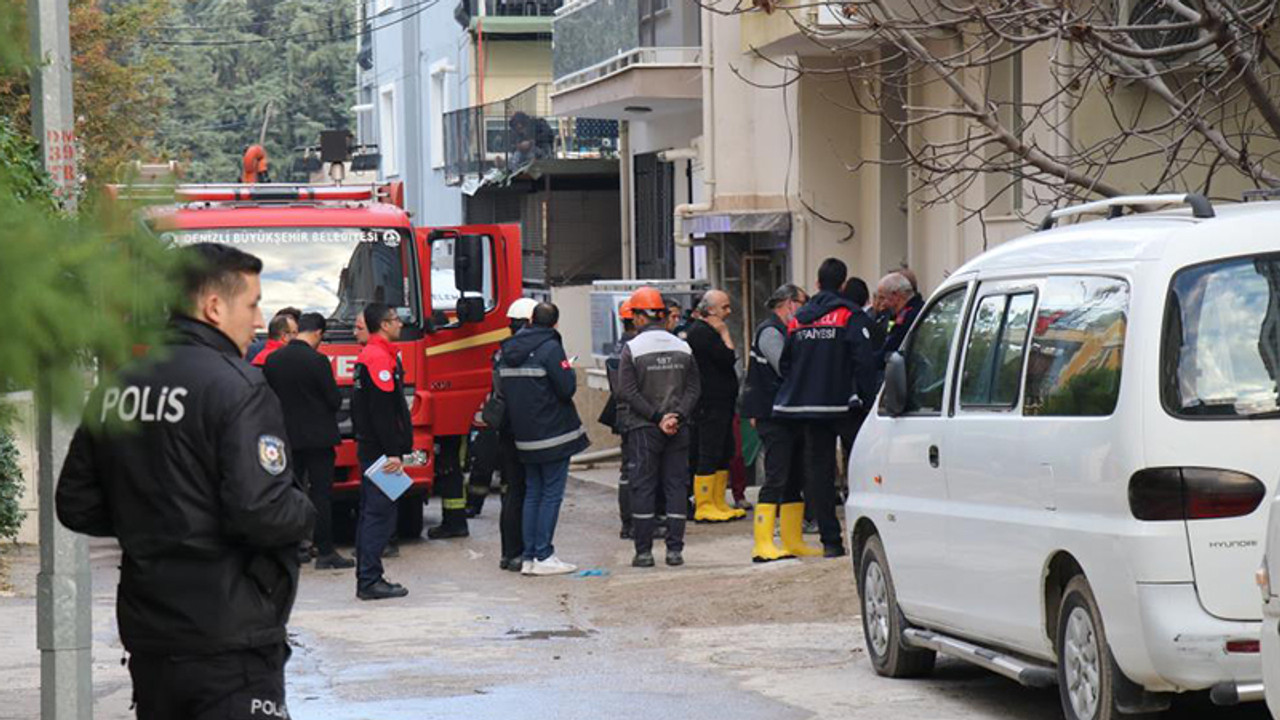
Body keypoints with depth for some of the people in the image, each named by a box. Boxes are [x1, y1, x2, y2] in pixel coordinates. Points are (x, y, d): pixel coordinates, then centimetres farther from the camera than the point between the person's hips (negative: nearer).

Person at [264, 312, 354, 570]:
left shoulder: (272, 360, 1)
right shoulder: (317, 361, -15)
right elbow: (334, 400, -11)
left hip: (286, 437, 5)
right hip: (317, 437, -5)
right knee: (321, 494, -2)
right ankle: (325, 552, -2)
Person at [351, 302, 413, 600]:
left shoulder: (366, 356, 17)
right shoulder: (381, 359, -16)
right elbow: (383, 411, -21)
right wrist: (393, 452, -22)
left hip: (369, 448, 11)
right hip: (380, 450, -11)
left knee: (370, 513, 13)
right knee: (380, 513, -10)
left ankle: (367, 579, 17)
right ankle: (370, 581, -11)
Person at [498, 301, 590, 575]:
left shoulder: (509, 350, 8)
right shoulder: (550, 348, -14)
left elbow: (503, 391, 11)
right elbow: (566, 389, -18)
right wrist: (570, 371, 1)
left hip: (525, 437, 7)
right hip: (554, 434, -7)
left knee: (532, 493, 12)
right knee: (552, 494, -2)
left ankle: (529, 557, 11)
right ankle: (543, 556, -4)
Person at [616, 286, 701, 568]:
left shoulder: (632, 349, -6)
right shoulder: (682, 347, 6)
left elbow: (628, 392, -11)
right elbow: (694, 388, 2)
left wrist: (657, 417, -10)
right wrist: (676, 416, -6)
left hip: (644, 429, -3)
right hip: (679, 429, 3)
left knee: (643, 487, 2)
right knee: (676, 486, 7)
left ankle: (644, 551, 1)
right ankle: (675, 550, 4)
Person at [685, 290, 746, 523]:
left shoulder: (709, 331, 20)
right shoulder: (700, 332, -14)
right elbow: (728, 358, -19)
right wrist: (725, 334, -10)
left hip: (722, 404, 11)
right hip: (710, 405, -11)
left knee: (725, 455, 12)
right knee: (709, 455, -9)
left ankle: (718, 503, 17)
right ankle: (703, 507, -7)